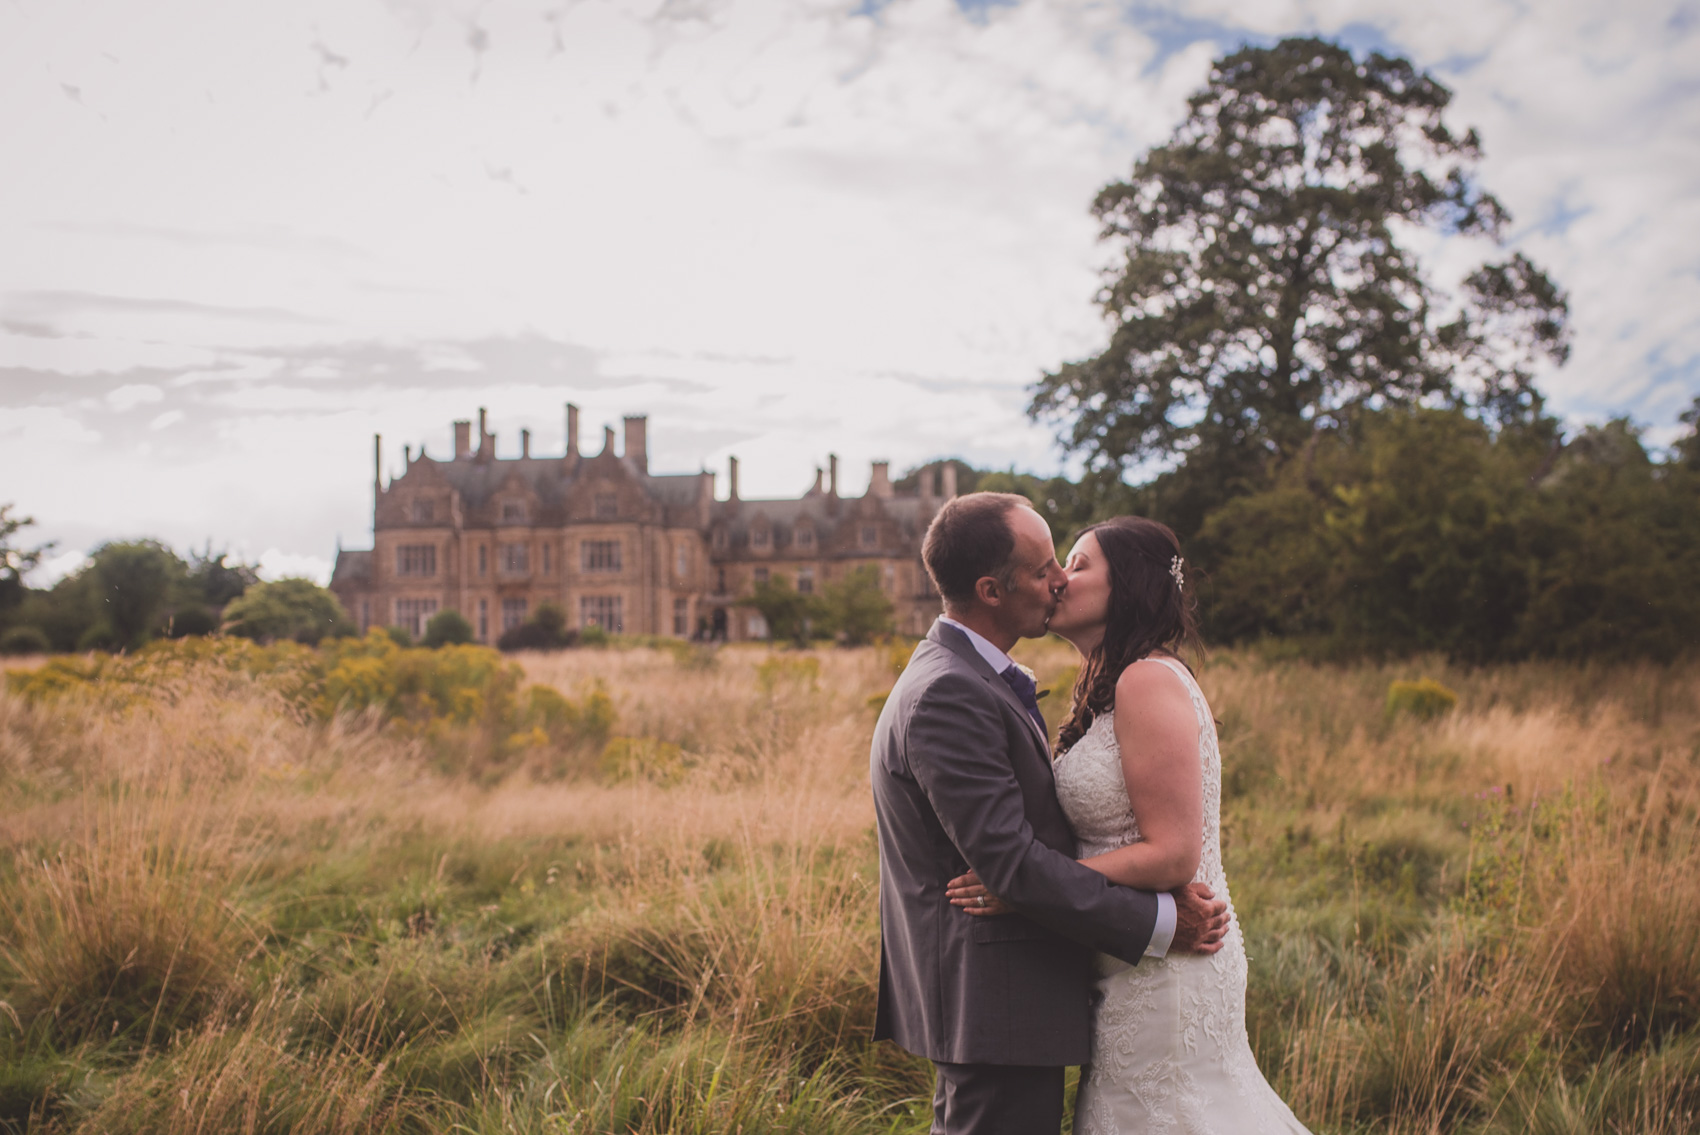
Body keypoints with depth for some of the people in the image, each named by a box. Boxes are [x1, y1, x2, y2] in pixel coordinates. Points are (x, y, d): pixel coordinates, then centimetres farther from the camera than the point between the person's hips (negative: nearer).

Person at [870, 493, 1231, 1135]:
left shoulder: (960, 679, 12)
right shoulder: (947, 696, -22)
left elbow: (1027, 822, 13)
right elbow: (1009, 860, -25)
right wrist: (1158, 923, -18)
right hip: (994, 1009, -10)